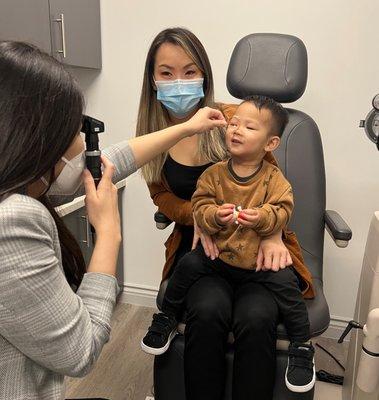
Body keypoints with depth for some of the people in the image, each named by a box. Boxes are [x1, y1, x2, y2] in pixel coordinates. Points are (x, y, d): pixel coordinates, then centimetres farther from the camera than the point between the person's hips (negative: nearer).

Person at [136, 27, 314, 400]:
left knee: (255, 318, -28)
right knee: (207, 311, -28)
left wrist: (272, 237, -16)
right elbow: (163, 196, 10)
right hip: (200, 244, 1)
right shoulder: (153, 132, 3)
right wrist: (196, 215, -12)